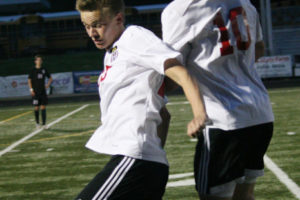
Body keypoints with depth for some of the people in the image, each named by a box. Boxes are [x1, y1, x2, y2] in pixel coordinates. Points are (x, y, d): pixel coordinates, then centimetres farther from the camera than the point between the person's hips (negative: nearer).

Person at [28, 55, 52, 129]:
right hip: (35, 92, -2)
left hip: (43, 91, 2)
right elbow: (29, 80, 0)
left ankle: (44, 124, 1)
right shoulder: (33, 70, -1)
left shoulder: (44, 70, 6)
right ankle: (37, 123, 14)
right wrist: (31, 89, -8)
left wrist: (48, 84, 2)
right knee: (36, 108, 1)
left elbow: (50, 78, 17)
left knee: (43, 107, -1)